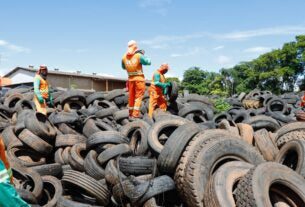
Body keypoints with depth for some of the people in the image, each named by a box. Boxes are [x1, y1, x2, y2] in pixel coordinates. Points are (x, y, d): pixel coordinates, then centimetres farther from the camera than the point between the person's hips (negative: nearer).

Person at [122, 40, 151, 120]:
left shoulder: (124, 57, 0)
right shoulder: (139, 56, -12)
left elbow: (123, 67, 15)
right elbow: (148, 62, -2)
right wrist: (143, 55, 11)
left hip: (130, 79, 5)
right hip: (139, 78, -4)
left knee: (131, 96, 14)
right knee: (138, 96, 0)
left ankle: (131, 114, 24)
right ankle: (135, 114, -7)